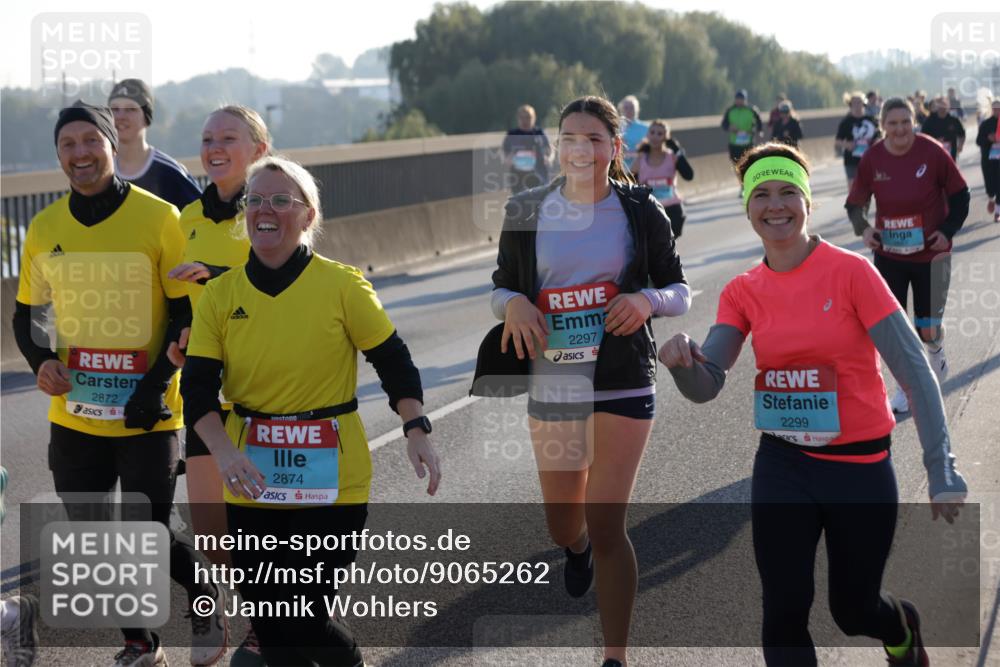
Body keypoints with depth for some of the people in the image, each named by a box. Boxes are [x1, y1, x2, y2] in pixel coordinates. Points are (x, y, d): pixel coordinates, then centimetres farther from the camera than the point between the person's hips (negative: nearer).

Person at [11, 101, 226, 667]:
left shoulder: (159, 218, -10)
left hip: (147, 417, -4)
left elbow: (187, 313, -7)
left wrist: (156, 386, -17)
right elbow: (26, 313, 13)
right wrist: (41, 361, -7)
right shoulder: (46, 228, 2)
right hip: (75, 415, 5)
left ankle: (208, 600, 27)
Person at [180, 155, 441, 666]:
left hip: (331, 484, -3)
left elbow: (394, 361, -1)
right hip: (252, 486, 3)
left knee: (302, 622, -5)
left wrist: (416, 431, -14)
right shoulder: (220, 295, 1)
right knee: (266, 626, 8)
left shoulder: (341, 285, -6)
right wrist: (224, 451, -19)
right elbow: (198, 387, -3)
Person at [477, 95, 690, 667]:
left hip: (623, 384, -3)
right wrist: (513, 303, -12)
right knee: (562, 526, 15)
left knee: (606, 525, -10)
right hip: (551, 384, 3)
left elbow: (681, 291, 5)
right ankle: (578, 548, 55)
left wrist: (649, 300, -17)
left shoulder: (641, 211, -1)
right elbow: (501, 286, 12)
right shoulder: (528, 212, 3)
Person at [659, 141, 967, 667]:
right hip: (783, 467, 3)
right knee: (784, 616, -4)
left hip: (861, 467, -3)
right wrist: (681, 361, -29)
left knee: (852, 611, 13)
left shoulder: (851, 272, -12)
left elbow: (914, 370, -13)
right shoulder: (742, 293, 0)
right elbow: (705, 386, -5)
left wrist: (942, 472, -18)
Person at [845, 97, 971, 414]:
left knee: (927, 327, 5)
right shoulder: (872, 159, -9)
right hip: (888, 255, 2)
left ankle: (936, 354, 41)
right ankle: (906, 385, 23)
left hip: (930, 254, -2)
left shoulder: (932, 152, -15)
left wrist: (948, 230, -12)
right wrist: (863, 228, -15)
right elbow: (855, 203, 3)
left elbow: (960, 195, -4)